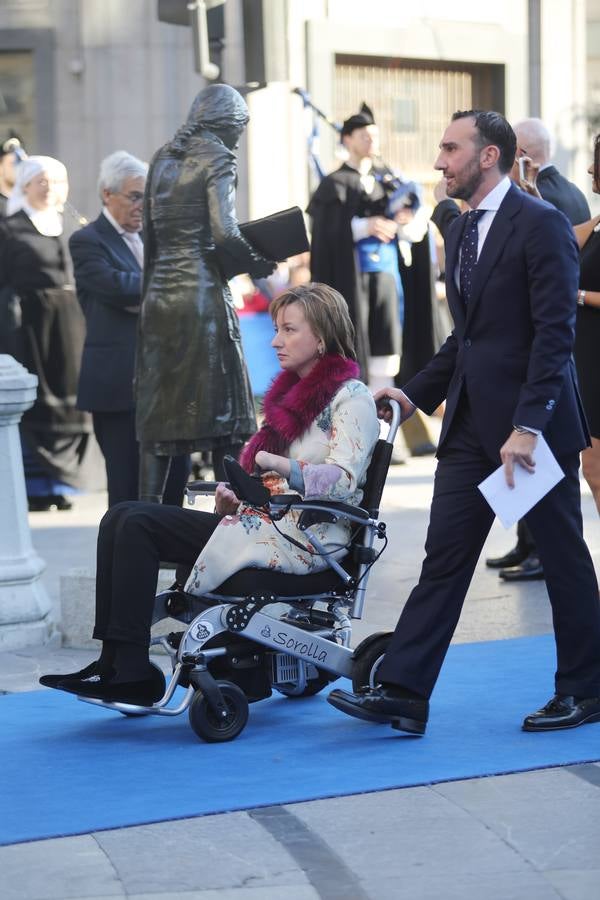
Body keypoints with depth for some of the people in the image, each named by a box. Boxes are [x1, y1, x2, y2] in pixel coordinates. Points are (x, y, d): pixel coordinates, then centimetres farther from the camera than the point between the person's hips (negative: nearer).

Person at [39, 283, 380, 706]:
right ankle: (116, 663, -15)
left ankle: (128, 669, -17)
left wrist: (285, 468, -34)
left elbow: (343, 481, -19)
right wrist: (237, 497, 6)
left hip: (305, 540, -9)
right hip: (264, 520, 9)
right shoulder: (291, 392, 22)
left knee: (136, 527, -19)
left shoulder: (351, 398, -5)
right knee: (125, 520, -8)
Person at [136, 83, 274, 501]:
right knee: (220, 406, 0)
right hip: (203, 291, -6)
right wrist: (258, 263, -1)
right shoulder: (217, 158, -5)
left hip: (160, 294, 6)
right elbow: (225, 233, -17)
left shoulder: (163, 157, 14)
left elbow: (150, 234, 16)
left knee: (159, 412, 7)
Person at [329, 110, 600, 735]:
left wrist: (528, 425, -23)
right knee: (443, 558, 3)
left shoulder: (542, 225, -11)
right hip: (471, 425, 8)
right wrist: (416, 394, 9)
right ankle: (402, 694, 1)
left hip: (532, 424, -8)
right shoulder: (459, 232, 15)